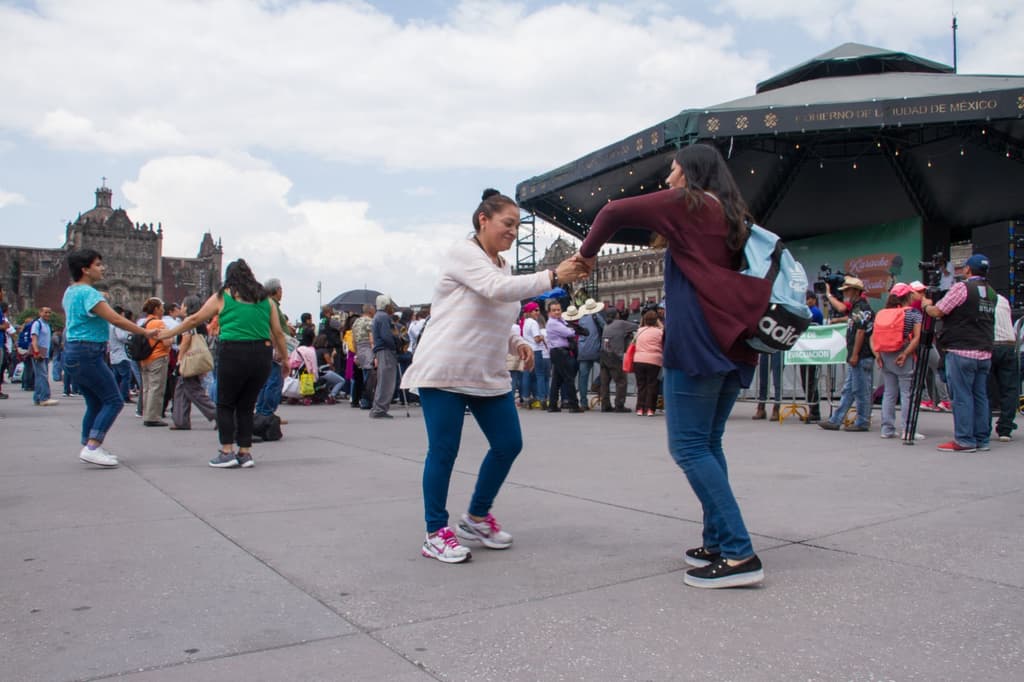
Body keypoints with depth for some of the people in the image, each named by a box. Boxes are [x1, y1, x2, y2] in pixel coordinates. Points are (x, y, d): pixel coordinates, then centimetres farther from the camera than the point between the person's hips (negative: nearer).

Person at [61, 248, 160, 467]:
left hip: (73, 353, 10)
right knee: (113, 400, -9)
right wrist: (145, 332, -17)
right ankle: (92, 448, -14)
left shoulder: (71, 291, 15)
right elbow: (115, 319, -21)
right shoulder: (88, 293, -15)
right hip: (87, 354, -10)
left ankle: (89, 447, 16)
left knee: (95, 403, 13)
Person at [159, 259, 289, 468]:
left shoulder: (222, 297, 5)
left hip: (233, 353, -3)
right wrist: (285, 359, 17)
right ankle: (245, 452, 13)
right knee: (246, 405, 13)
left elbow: (195, 320, 12)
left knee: (225, 404, 10)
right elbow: (278, 333, 10)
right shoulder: (265, 299, 12)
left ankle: (227, 452, 5)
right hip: (262, 354, 3)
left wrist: (169, 333, 24)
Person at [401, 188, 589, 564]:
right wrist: (553, 276, -29)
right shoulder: (463, 252, -9)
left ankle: (477, 517, 25)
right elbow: (498, 289, -26)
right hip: (444, 372, -8)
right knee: (444, 449, -4)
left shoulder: (504, 266, 15)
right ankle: (436, 532, 11)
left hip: (489, 374, 8)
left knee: (508, 444, 6)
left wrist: (516, 343, 4)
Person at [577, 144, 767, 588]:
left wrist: (588, 252, 11)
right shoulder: (733, 216, 21)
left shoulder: (687, 203, 0)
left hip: (698, 343, -8)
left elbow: (615, 213, -2)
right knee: (708, 443, 13)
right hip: (734, 341, 8)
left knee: (689, 447, -8)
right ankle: (717, 543, 14)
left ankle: (739, 554, -12)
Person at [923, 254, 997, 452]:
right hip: (985, 353, 7)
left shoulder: (962, 287, -9)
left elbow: (938, 312, -10)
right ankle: (981, 439, 13)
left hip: (961, 352, -7)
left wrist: (926, 305, 10)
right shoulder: (992, 293, 15)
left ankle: (964, 440, -3)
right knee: (980, 396, 10)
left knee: (961, 397, -4)